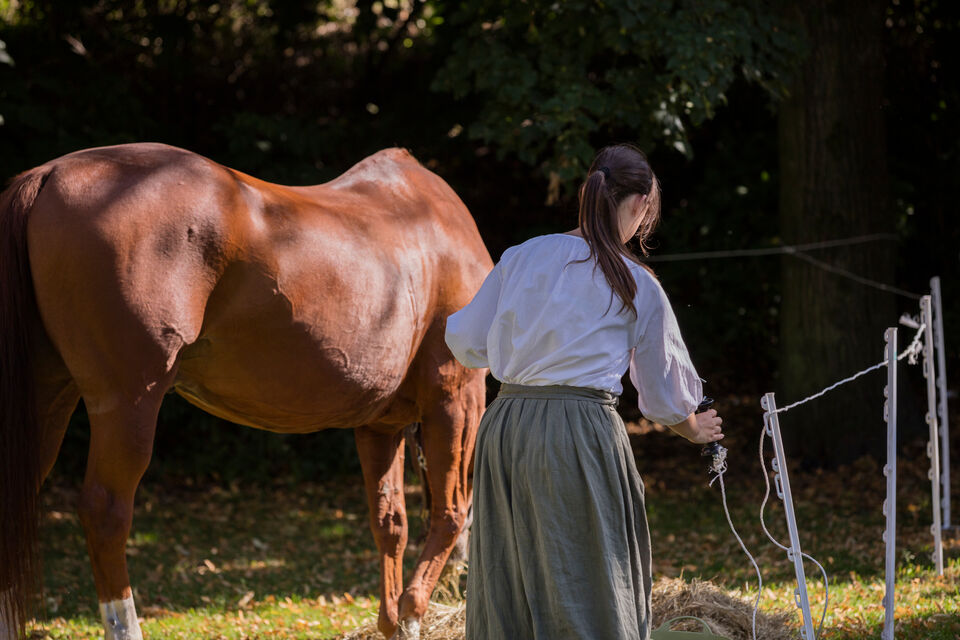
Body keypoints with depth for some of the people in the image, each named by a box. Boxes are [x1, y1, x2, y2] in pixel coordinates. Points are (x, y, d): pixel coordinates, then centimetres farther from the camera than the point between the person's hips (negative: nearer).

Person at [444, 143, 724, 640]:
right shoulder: (638, 287, 1)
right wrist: (694, 430, 32)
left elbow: (467, 343, 11)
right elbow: (664, 392, 11)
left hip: (504, 427, 4)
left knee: (508, 583, 11)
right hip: (582, 435, -4)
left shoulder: (521, 258, 7)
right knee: (587, 588, 2)